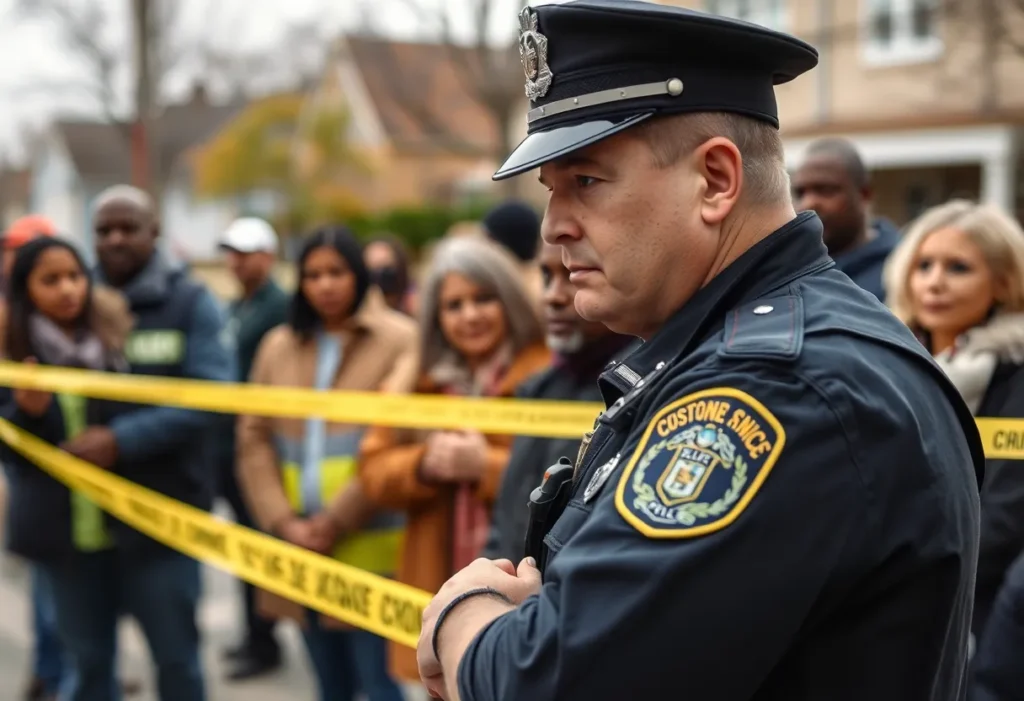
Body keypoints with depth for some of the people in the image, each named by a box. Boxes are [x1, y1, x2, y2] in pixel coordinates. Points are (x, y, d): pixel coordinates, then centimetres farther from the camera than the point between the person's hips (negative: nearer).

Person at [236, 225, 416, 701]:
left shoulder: (399, 341, -2)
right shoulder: (279, 346, 13)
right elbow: (254, 438, 8)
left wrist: (337, 520, -11)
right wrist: (284, 523, -4)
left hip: (369, 545, -4)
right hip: (300, 548, 5)